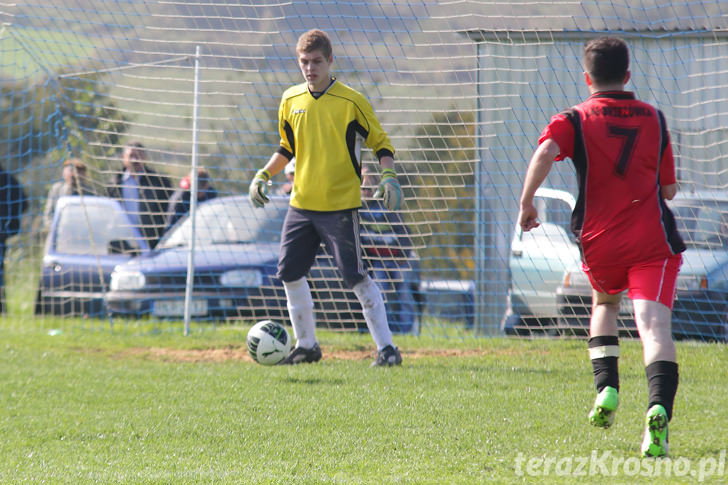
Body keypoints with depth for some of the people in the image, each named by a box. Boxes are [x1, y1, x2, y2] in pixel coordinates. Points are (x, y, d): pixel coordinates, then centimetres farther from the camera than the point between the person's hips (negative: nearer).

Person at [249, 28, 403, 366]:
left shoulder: (350, 101, -8)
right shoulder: (290, 101, 7)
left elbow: (380, 143, -2)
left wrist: (388, 176, -17)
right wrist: (264, 175, 10)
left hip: (340, 205, -6)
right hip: (301, 203, 6)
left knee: (356, 278, -9)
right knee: (289, 273, 6)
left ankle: (386, 348, -3)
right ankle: (306, 345, 21)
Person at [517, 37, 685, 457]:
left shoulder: (575, 120, 4)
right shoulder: (654, 119, 13)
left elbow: (545, 153, -18)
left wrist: (526, 202, -12)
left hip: (600, 244, 1)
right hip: (654, 241, 0)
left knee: (605, 304, 31)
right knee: (654, 325, -14)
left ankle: (607, 388, 12)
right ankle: (659, 410, -39)